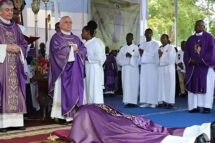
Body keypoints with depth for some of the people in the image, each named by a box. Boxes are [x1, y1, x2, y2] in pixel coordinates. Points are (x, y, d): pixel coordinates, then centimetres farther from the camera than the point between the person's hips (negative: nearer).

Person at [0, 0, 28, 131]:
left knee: (16, 91, 3)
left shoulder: (15, 27, 16)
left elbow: (24, 43, 16)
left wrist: (18, 48, -3)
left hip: (15, 65, 5)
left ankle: (16, 120, 6)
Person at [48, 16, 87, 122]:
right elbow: (57, 50, -15)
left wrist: (77, 49, -11)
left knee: (75, 91, 2)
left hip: (75, 69, 6)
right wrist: (71, 48, -6)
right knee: (62, 91, -7)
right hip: (62, 69, -5)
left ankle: (72, 115, 5)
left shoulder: (76, 38, 19)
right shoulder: (56, 37, 1)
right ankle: (60, 115, -5)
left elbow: (84, 50, 9)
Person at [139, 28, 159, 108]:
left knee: (152, 84, -6)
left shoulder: (155, 44, 3)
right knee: (144, 84, -1)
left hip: (152, 66, -4)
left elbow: (153, 54, -9)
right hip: (144, 66, 4)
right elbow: (140, 55, 12)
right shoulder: (142, 44, 16)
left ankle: (153, 102, -3)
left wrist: (144, 52, -12)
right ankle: (145, 102, 1)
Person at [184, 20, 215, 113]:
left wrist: (202, 60, -14)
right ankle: (194, 106, 4)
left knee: (206, 86, -5)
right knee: (193, 86, 1)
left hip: (206, 66, -4)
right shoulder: (190, 39, 14)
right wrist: (190, 60, -8)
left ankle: (207, 106, -3)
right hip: (193, 67, 4)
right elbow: (186, 53, 10)